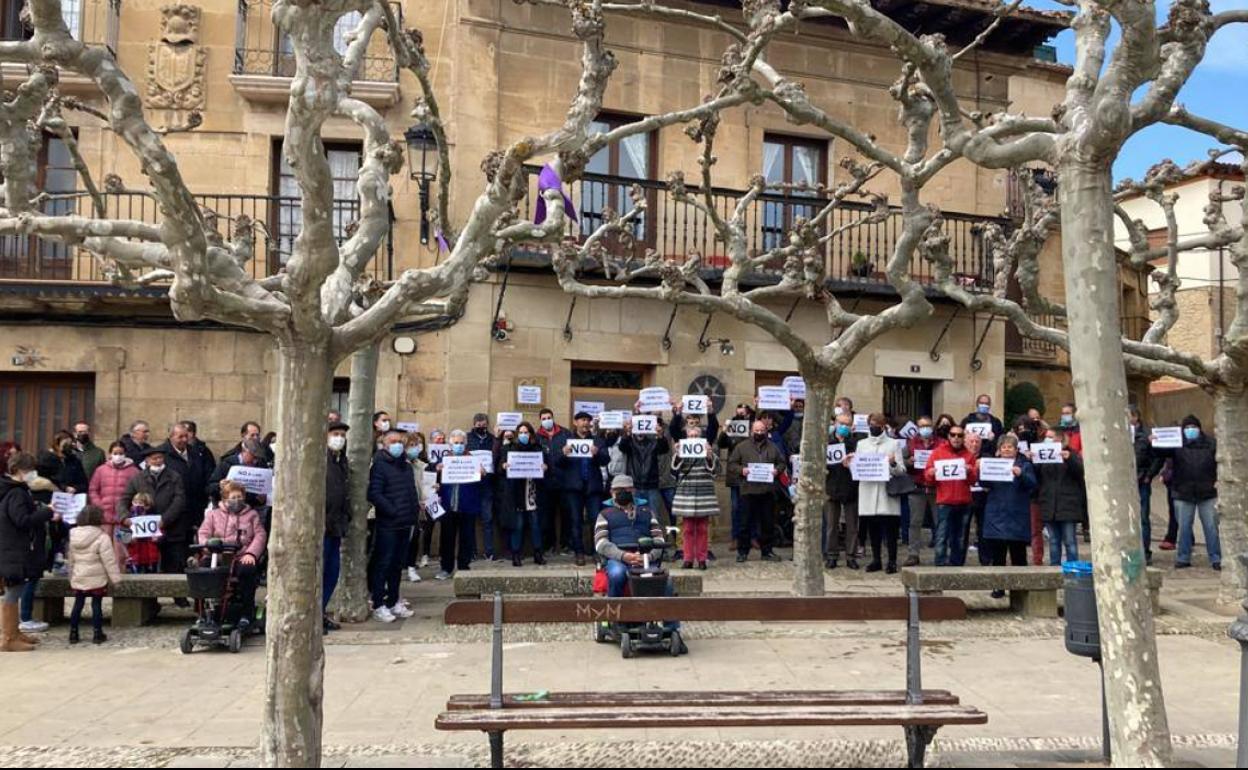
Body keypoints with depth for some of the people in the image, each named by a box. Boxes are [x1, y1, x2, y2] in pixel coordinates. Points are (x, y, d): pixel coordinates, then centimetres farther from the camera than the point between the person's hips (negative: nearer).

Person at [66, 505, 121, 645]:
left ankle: (73, 634, 17)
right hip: (97, 579, -5)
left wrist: (71, 576, 25)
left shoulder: (73, 536, 3)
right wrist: (115, 577, -9)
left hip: (78, 579, 5)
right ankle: (97, 634, 5)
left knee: (78, 604, 13)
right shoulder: (102, 537, -17)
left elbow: (71, 560, 14)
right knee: (96, 605, 2)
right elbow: (109, 560, -16)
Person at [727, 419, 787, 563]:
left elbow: (782, 462, 17)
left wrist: (777, 470, -3)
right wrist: (741, 470, -13)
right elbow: (731, 464, 4)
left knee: (768, 523, 7)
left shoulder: (773, 447, 13)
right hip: (748, 491, -2)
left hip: (768, 491, 3)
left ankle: (767, 551, 18)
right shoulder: (742, 447, 6)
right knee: (746, 523, 1)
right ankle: (742, 551, 10)